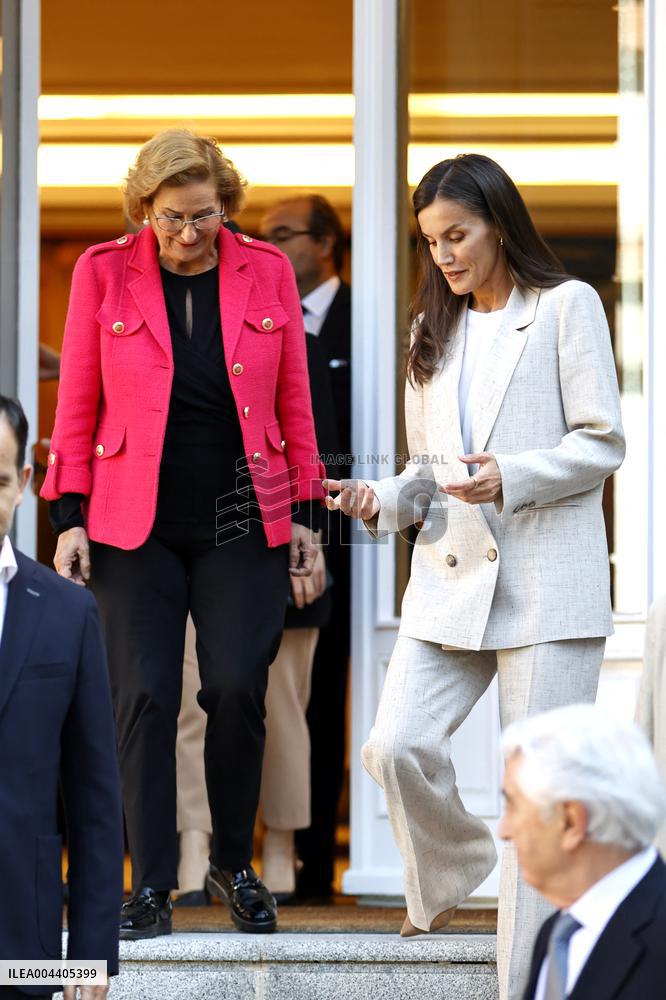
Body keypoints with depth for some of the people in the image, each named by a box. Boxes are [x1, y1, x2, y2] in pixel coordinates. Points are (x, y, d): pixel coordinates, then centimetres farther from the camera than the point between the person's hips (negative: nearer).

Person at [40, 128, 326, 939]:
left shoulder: (266, 272, 4)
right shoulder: (103, 273, 0)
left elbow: (293, 403, 9)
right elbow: (76, 406, 3)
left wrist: (303, 514, 6)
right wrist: (69, 517, -3)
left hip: (242, 523, 1)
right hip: (135, 524, -1)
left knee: (237, 690, -7)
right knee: (144, 698, -5)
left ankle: (233, 864, 14)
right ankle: (151, 887, 2)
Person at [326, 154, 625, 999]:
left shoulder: (566, 306, 2)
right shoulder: (433, 329, 19)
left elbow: (603, 443, -5)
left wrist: (509, 478, -19)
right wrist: (382, 499, -2)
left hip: (547, 580, -5)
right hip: (451, 579, 5)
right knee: (394, 746, -9)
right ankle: (452, 866, 21)